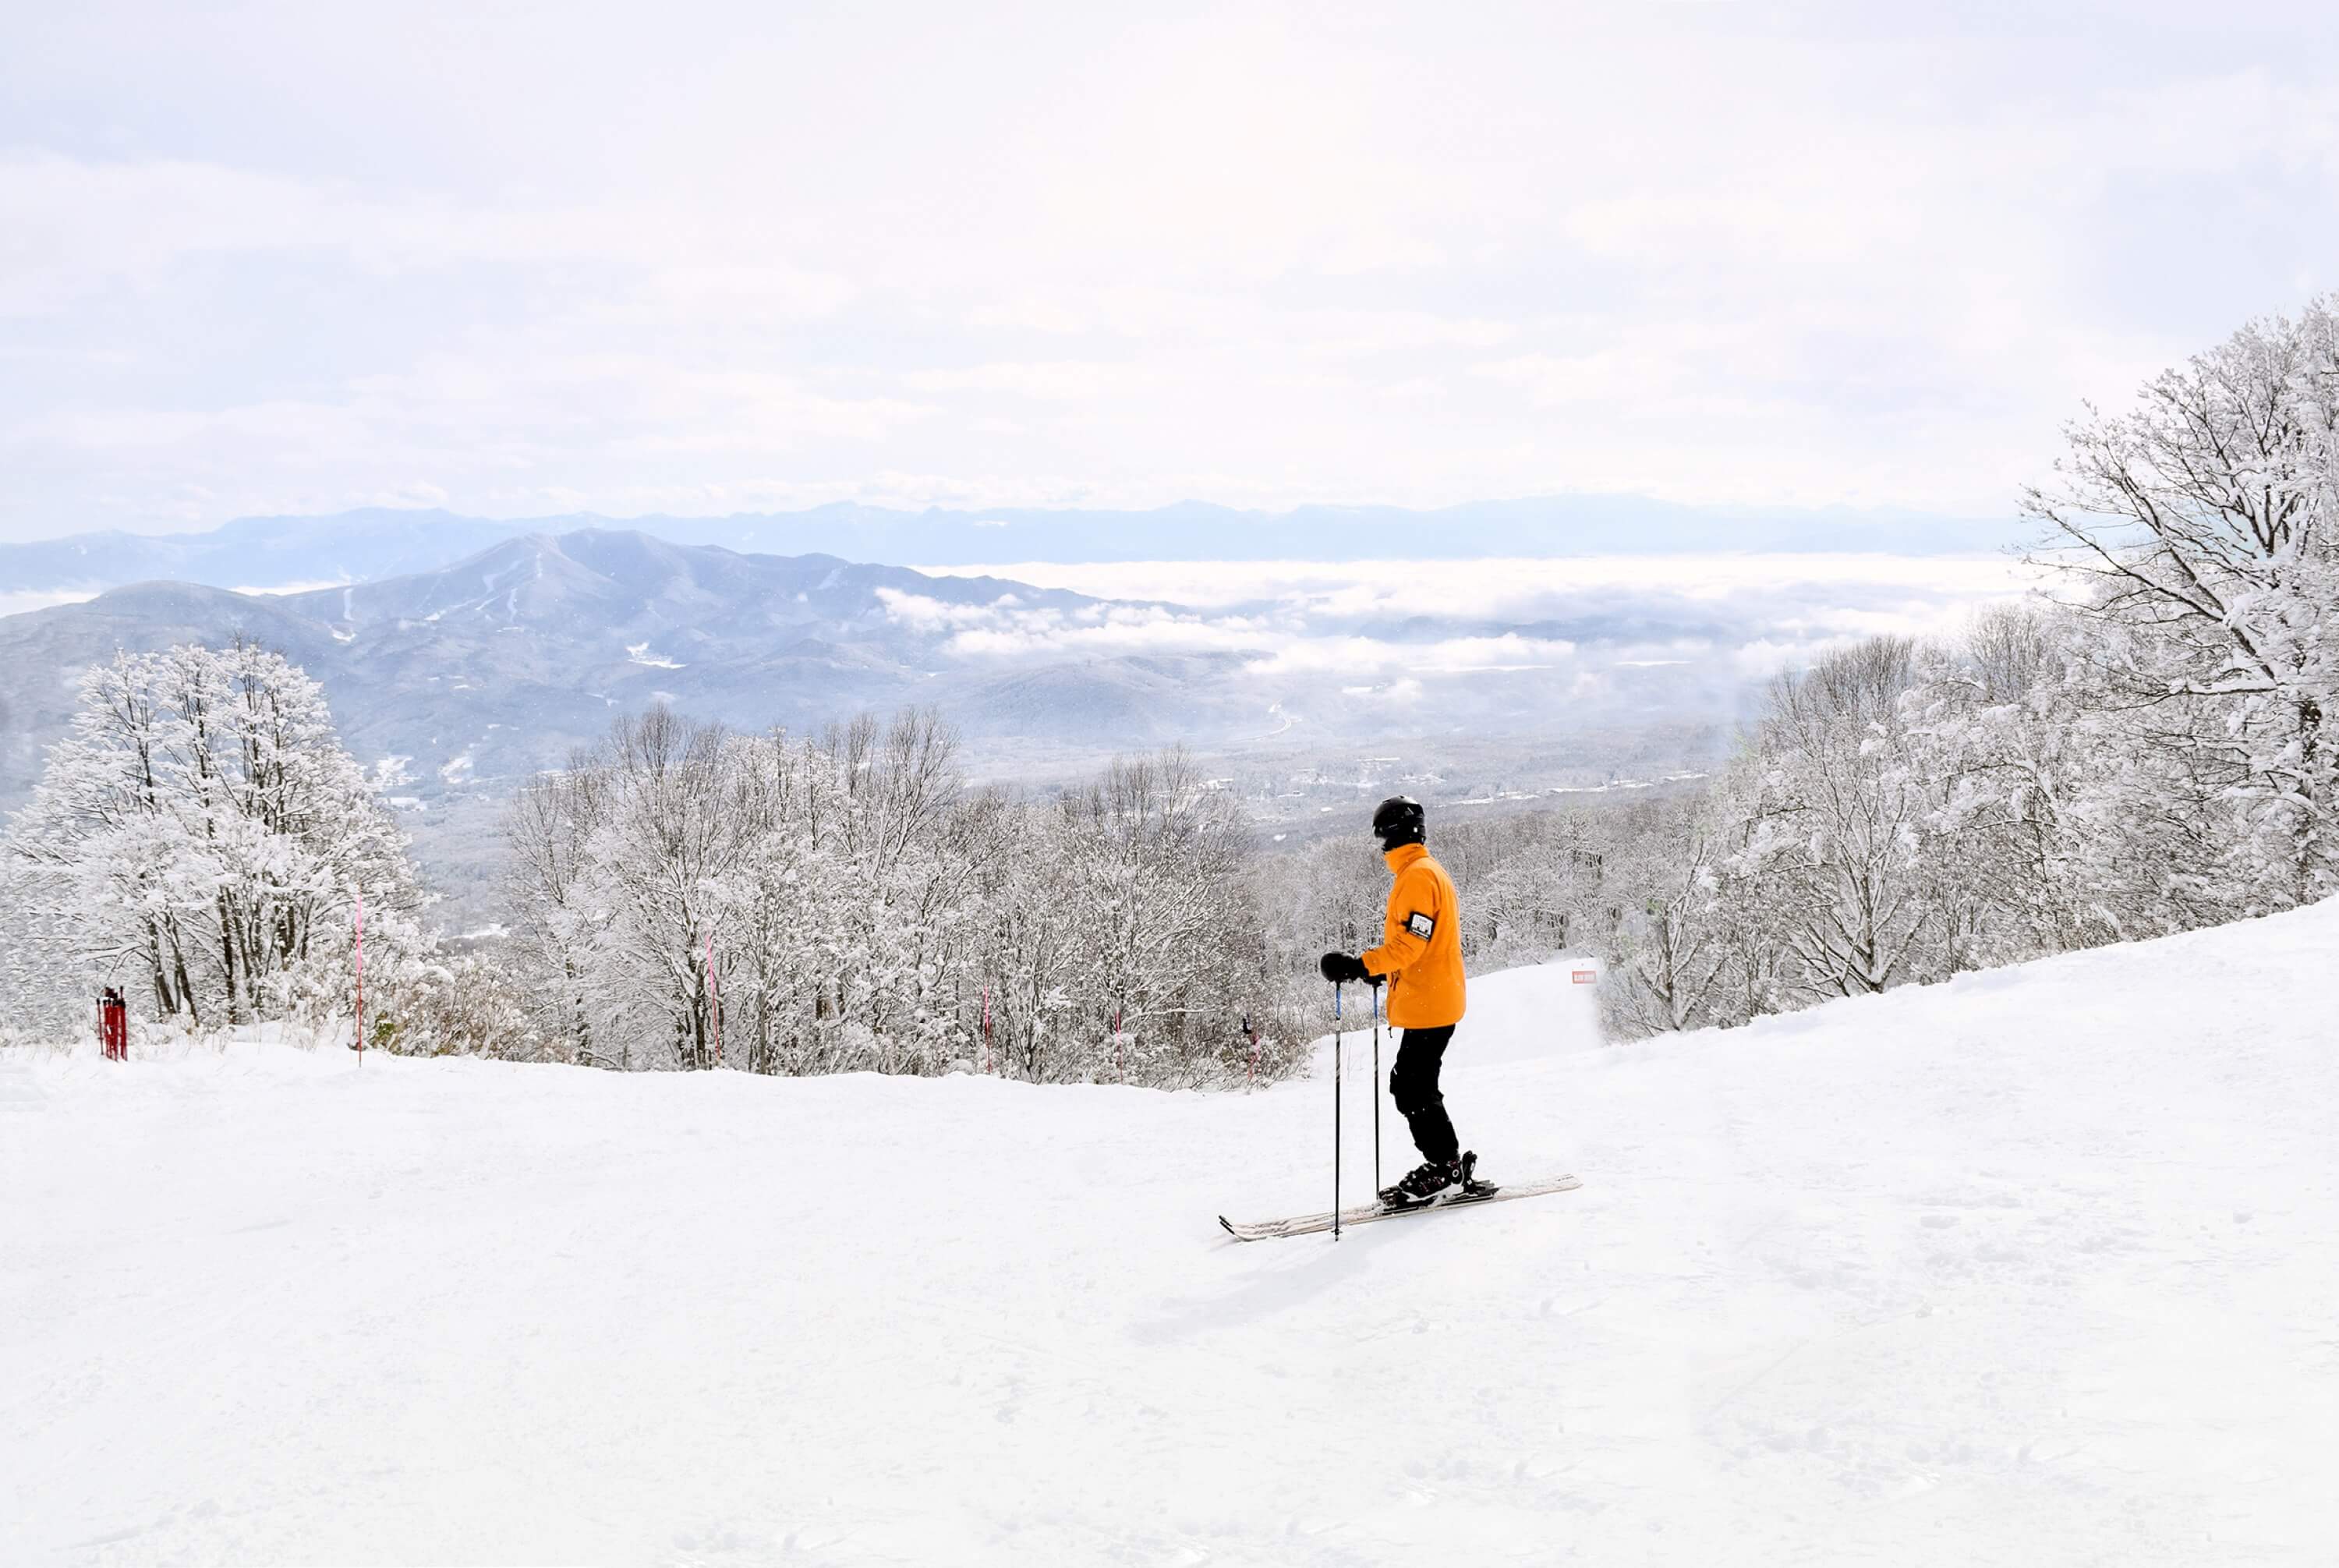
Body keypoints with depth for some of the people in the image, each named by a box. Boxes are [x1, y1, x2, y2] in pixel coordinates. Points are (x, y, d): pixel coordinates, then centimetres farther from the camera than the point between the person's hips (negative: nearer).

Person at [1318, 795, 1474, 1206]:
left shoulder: (1417, 875, -15)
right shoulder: (1430, 871, 18)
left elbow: (1410, 943, -23)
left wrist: (1359, 965, -28)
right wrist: (1382, 970, 21)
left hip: (1427, 1006, -10)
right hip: (1435, 1001, 10)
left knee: (1413, 1089, -6)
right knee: (1408, 1086, 13)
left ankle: (1446, 1166, 2)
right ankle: (1445, 1164, 17)